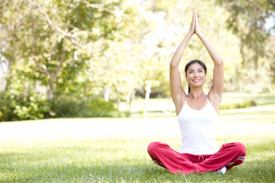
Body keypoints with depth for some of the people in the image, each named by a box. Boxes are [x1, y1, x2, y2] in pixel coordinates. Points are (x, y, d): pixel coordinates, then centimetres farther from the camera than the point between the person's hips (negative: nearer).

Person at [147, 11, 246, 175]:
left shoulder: (213, 98, 9)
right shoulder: (181, 99, 9)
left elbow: (219, 63, 0)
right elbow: (173, 65, -1)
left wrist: (200, 34, 2)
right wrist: (189, 33, 1)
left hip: (211, 154, 0)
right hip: (185, 155, 0)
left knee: (239, 149, -30)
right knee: (153, 147, -28)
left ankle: (187, 169, -22)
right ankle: (212, 167, -28)